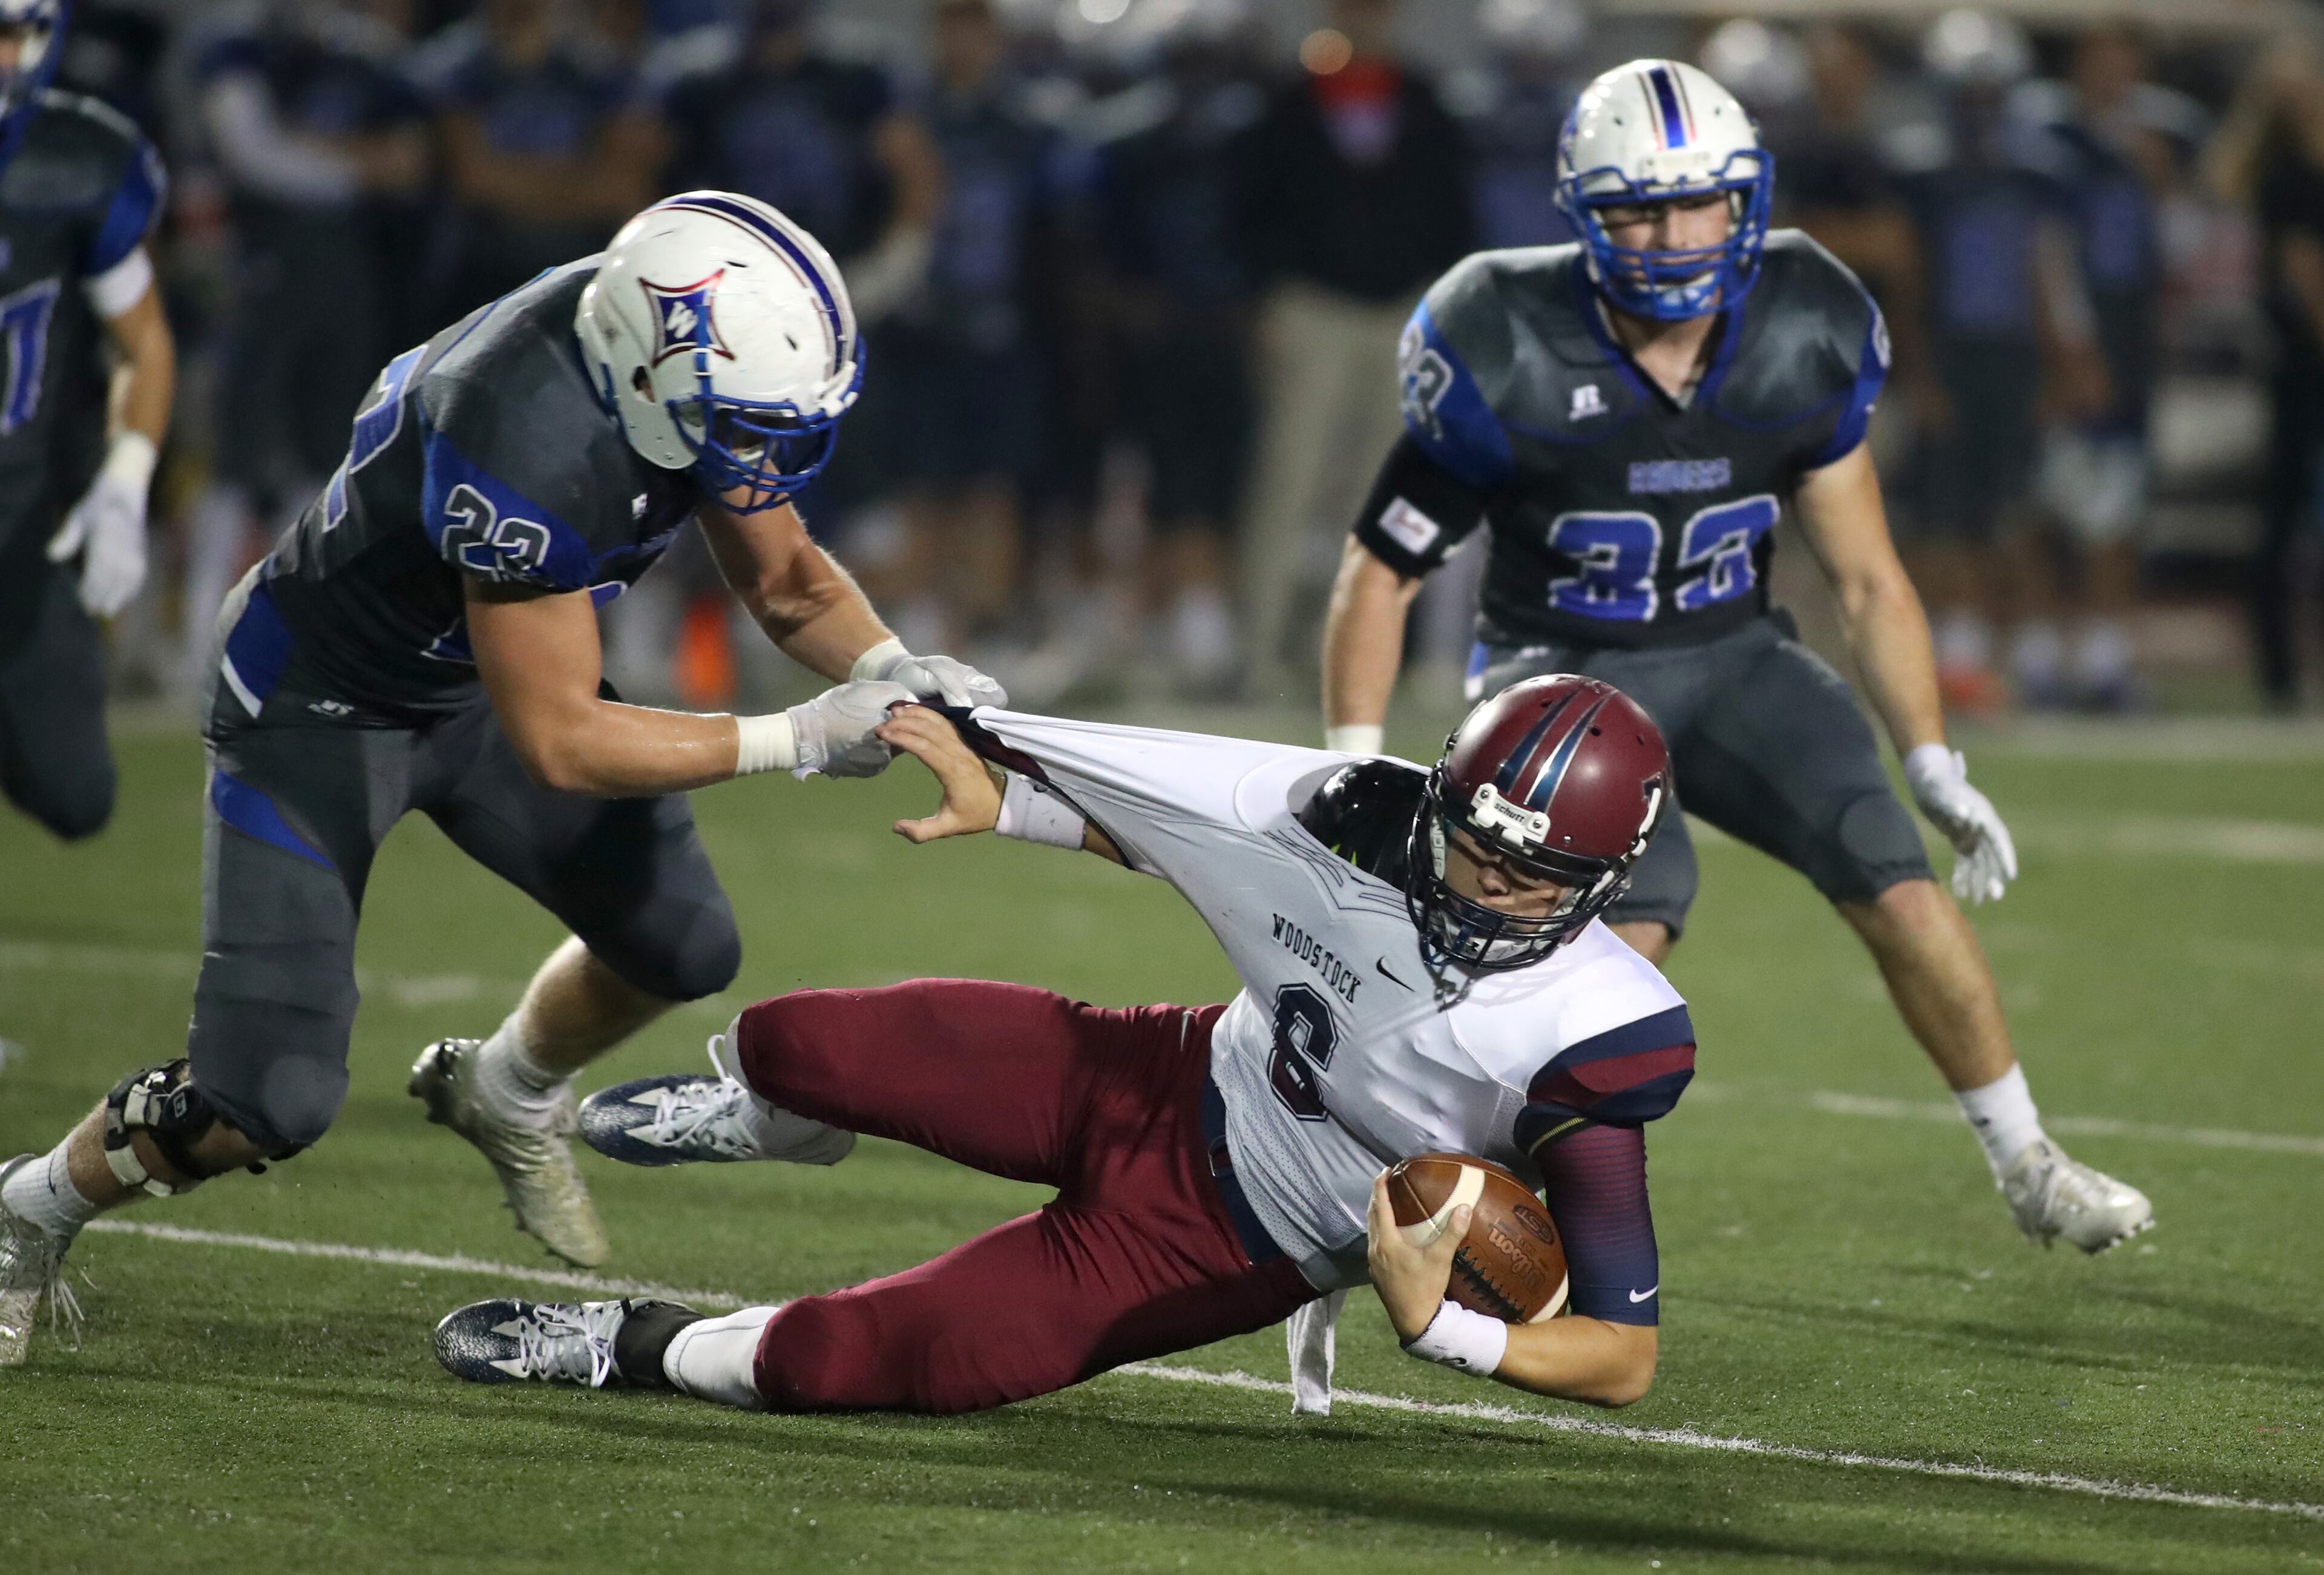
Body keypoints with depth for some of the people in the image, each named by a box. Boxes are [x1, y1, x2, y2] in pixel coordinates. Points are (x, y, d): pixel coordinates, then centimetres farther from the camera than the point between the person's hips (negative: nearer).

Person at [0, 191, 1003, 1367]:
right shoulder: (529, 442, -41)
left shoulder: (682, 359, -17)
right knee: (270, 1104, -13)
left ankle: (505, 1096, 41)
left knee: (681, 951, 10)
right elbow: (560, 741, -34)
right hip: (321, 699, -8)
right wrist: (795, 742, -33)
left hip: (480, 672, 8)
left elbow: (786, 580, -2)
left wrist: (891, 669, -21)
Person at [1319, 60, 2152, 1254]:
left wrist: (1935, 768, 1)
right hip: (1562, 670, -3)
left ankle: (2026, 1166, 9)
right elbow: (1380, 570, -10)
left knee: (1897, 881, -13)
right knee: (1642, 901, -30)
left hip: (1731, 657, 3)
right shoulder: (1512, 361, -20)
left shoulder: (1801, 344, -9)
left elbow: (1867, 579, 2)